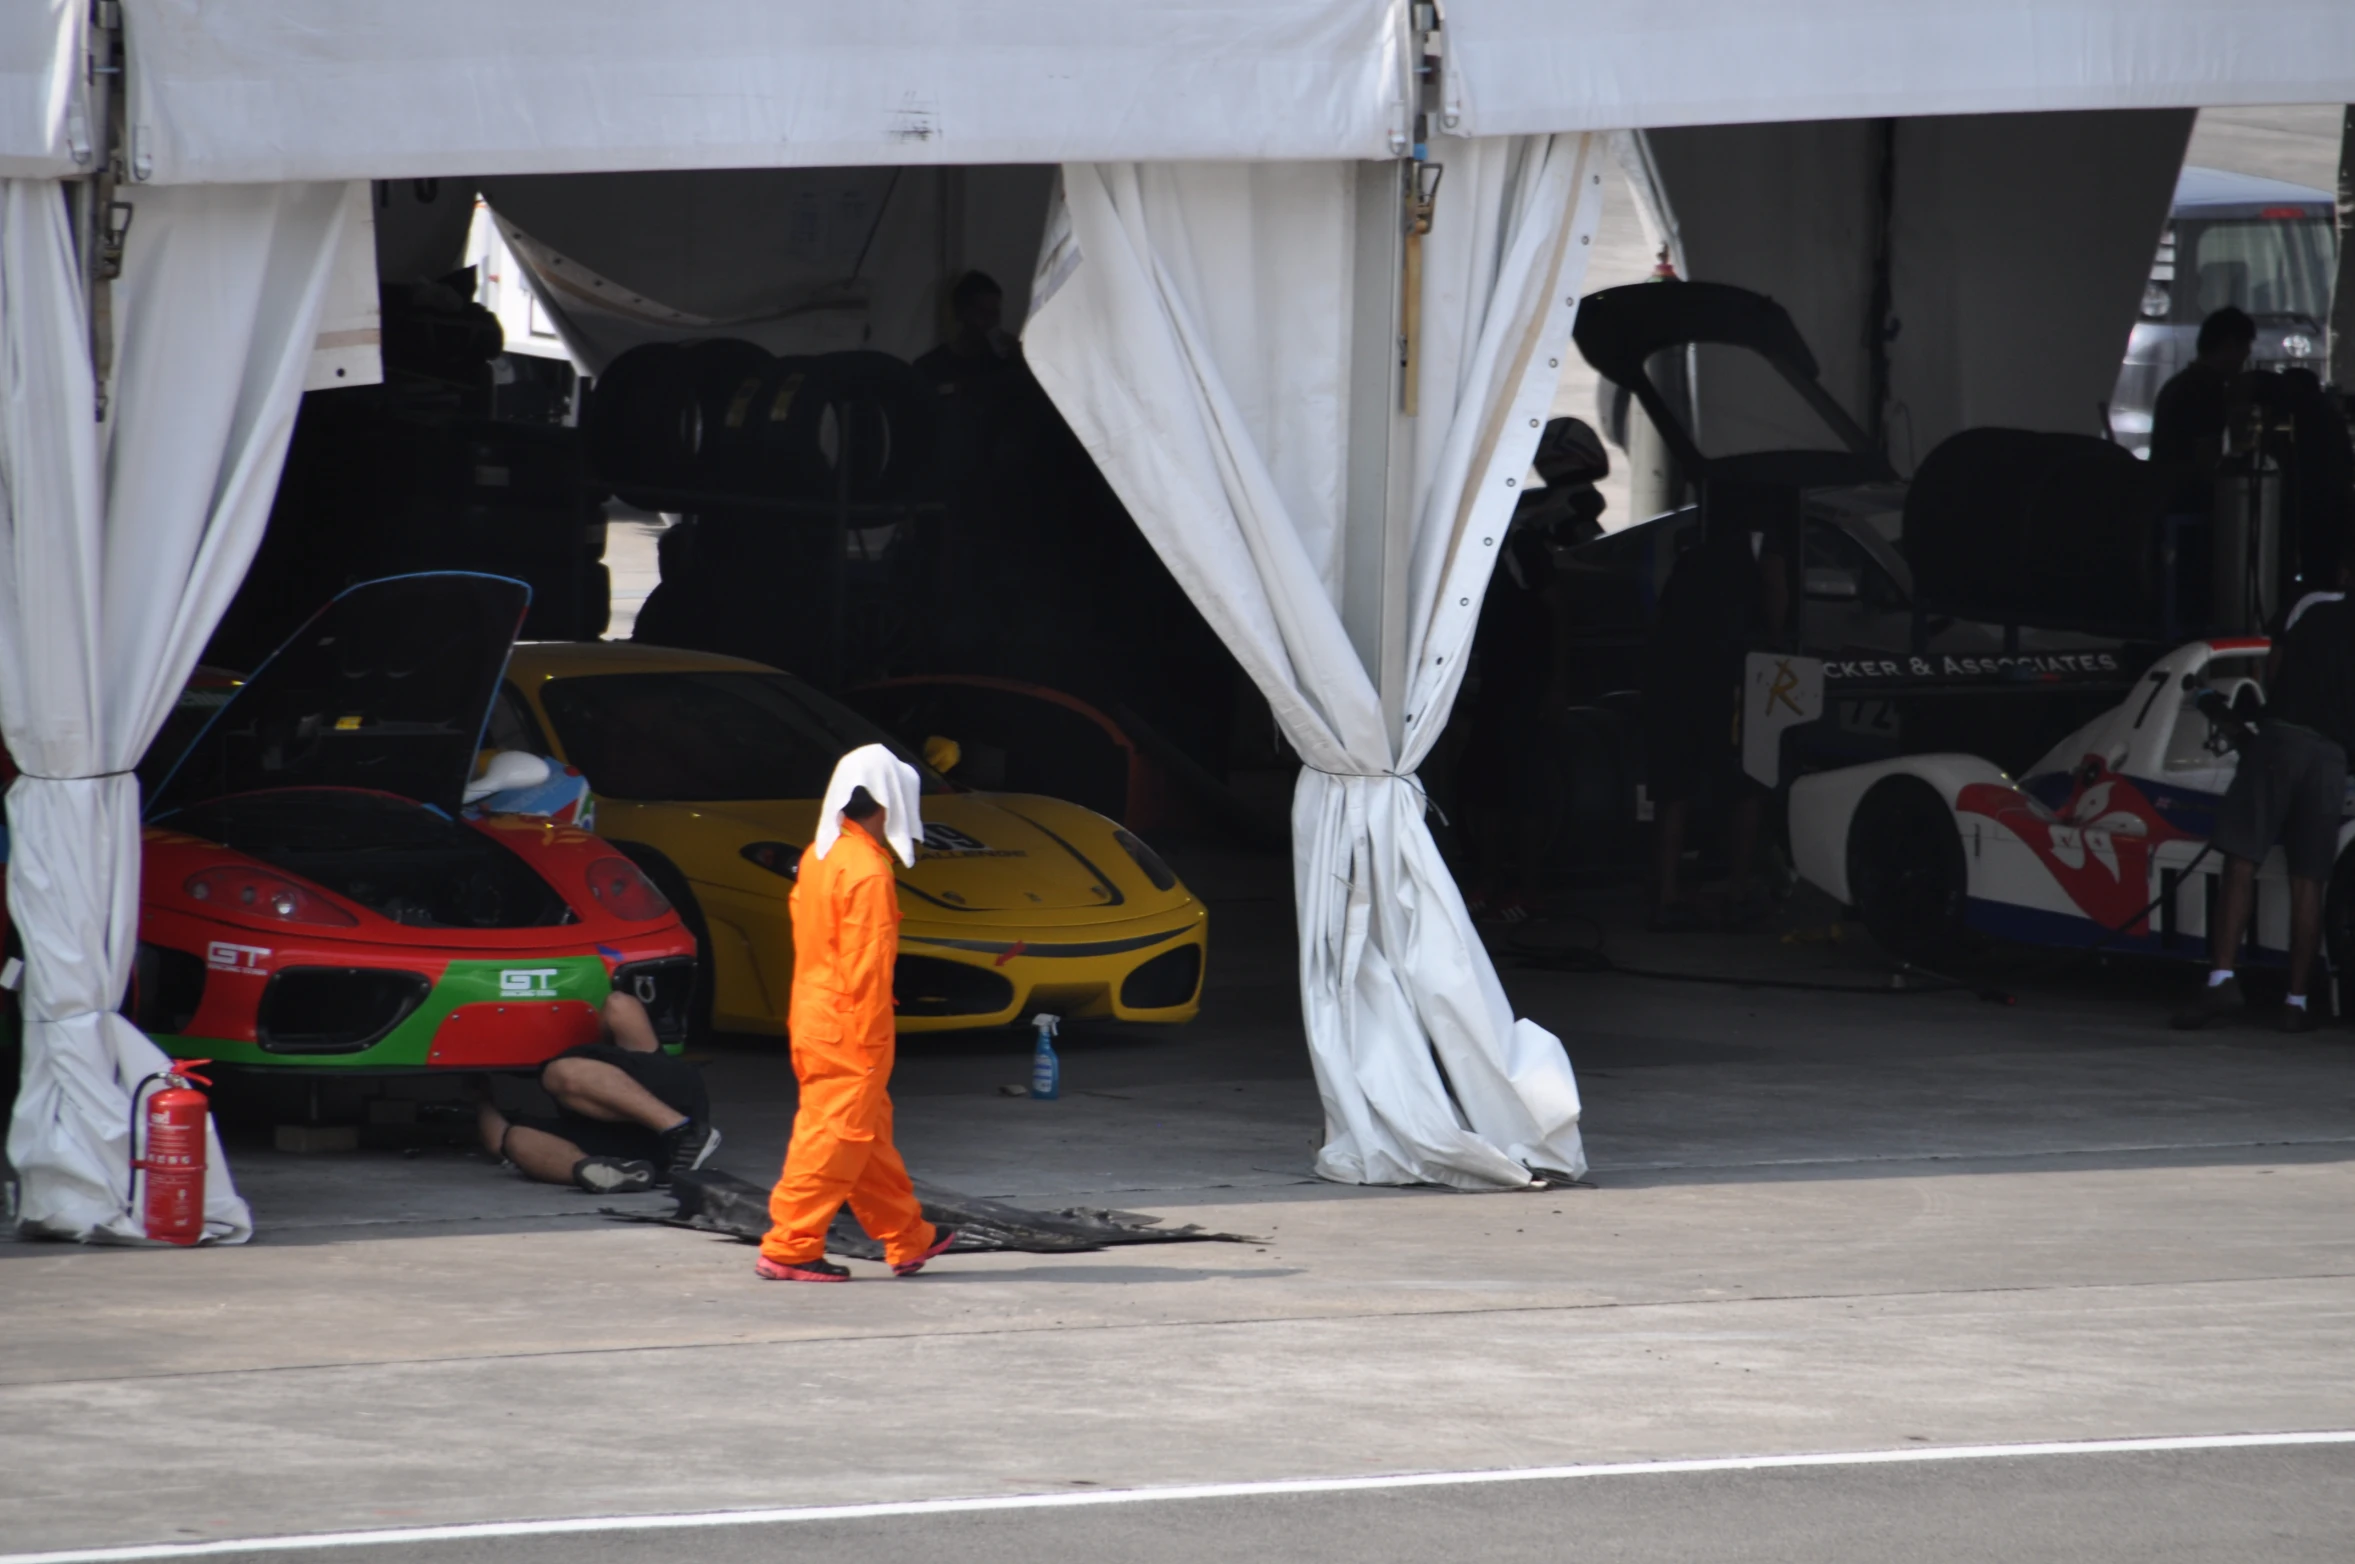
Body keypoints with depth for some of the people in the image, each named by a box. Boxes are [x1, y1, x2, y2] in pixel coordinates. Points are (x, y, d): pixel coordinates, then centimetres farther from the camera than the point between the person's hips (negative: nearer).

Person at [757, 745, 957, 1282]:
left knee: (870, 1133, 17)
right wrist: (871, 1039, -15)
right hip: (849, 1032, -10)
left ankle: (909, 1239, 27)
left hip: (812, 1020, 10)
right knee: (836, 1136, -5)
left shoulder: (819, 856, 10)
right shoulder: (867, 871, -19)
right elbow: (866, 965, -20)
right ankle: (789, 1248, -4)